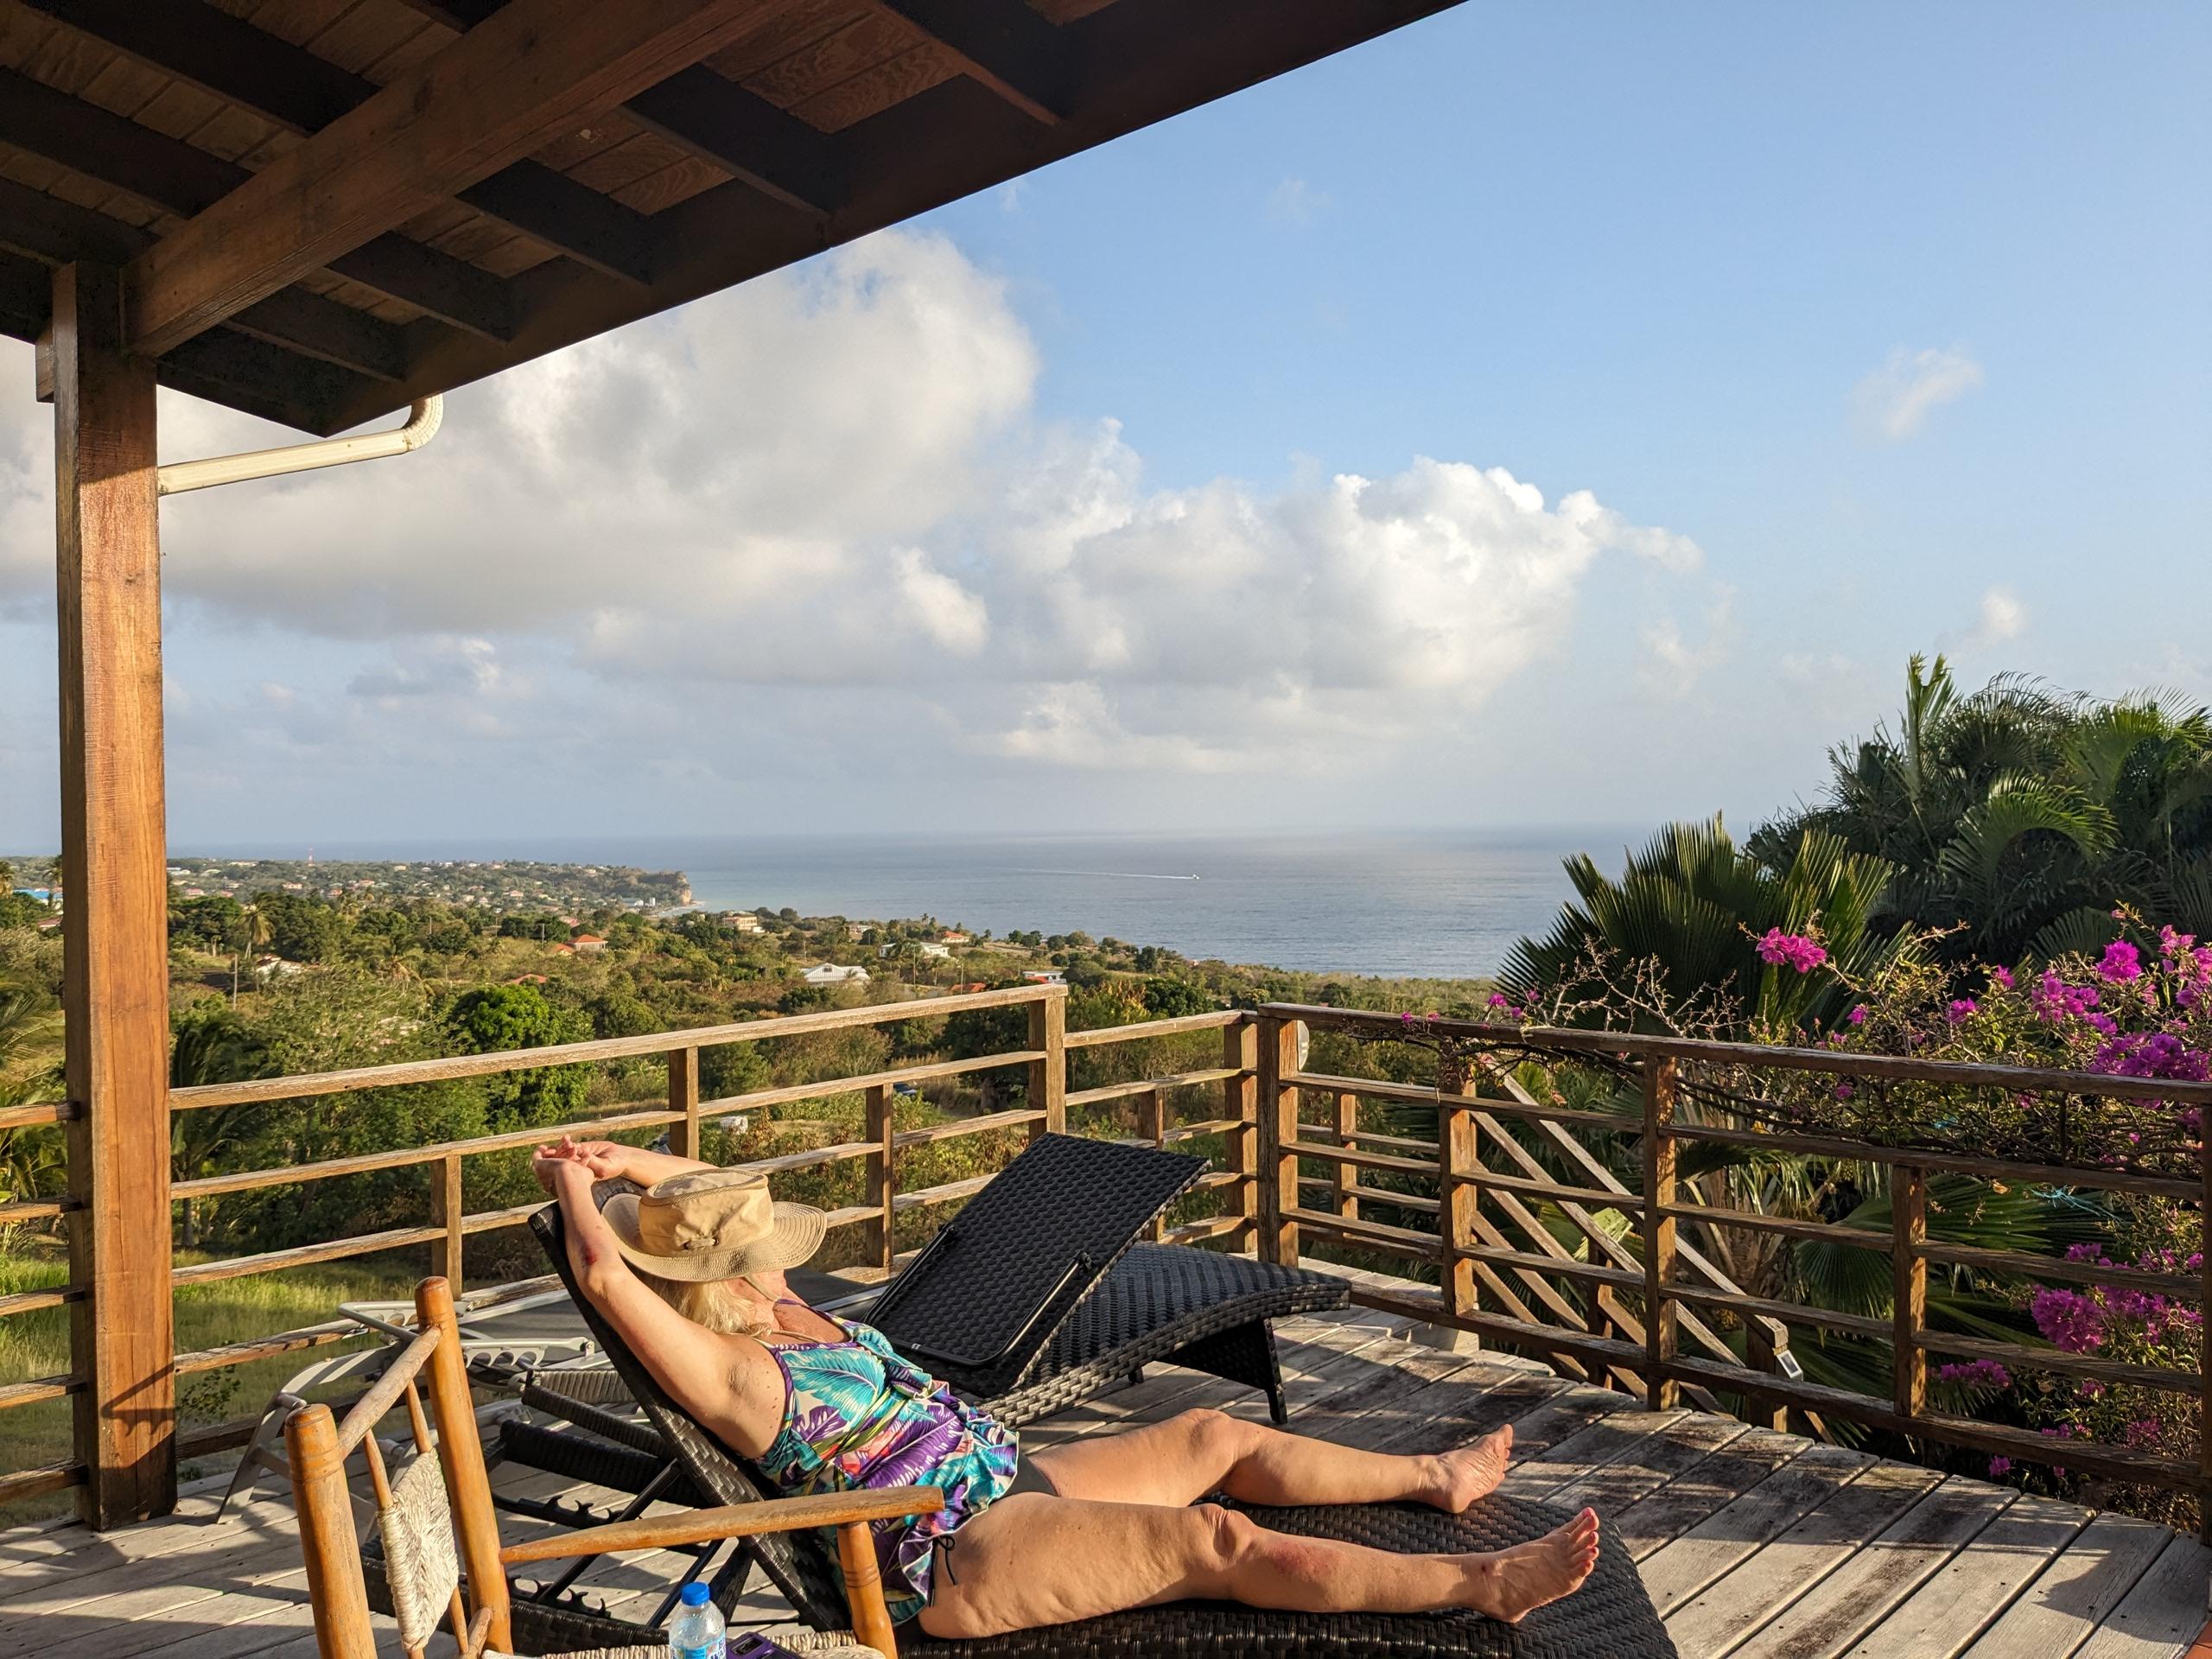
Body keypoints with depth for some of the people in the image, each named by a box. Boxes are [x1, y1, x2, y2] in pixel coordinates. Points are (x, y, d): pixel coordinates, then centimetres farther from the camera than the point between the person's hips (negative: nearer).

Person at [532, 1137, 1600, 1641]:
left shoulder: (773, 1315, 11)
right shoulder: (723, 1369, -15)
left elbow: (720, 1195, 24)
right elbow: (604, 1274, -27)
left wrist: (626, 1159, 12)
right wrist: (578, 1182, -11)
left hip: (1002, 1486, 10)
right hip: (958, 1561, -10)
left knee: (1213, 1435, 9)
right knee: (1222, 1542, -16)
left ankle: (1436, 1479, 22)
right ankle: (1484, 1584, -10)